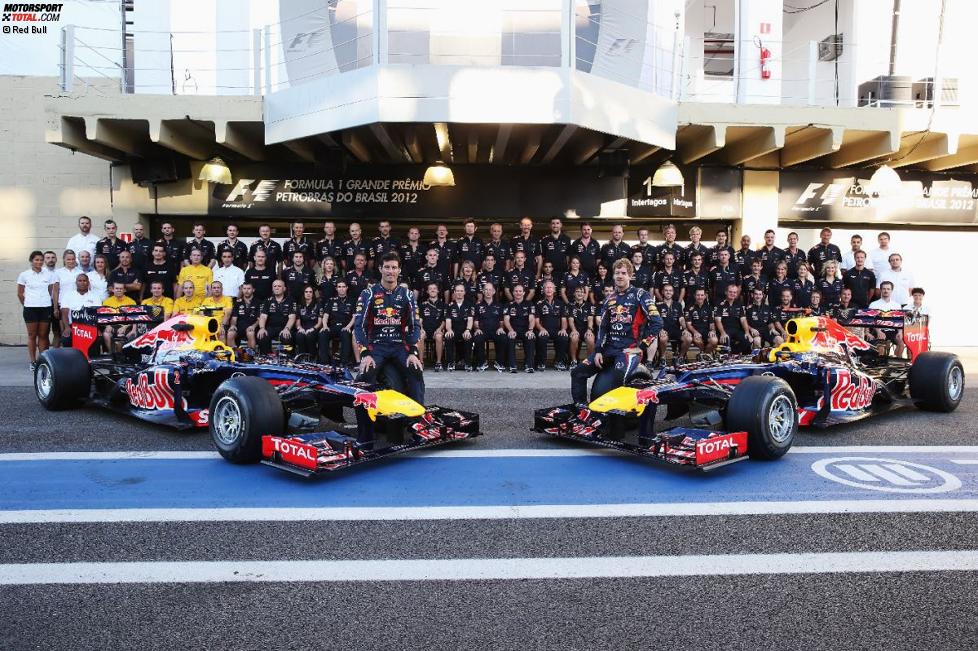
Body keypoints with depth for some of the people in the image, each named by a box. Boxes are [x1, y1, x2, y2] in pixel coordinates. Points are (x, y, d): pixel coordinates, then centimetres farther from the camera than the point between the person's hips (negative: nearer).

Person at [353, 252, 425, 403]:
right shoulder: (368, 294, 2)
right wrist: (365, 354, -16)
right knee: (366, 375, -28)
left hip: (400, 345, 2)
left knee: (417, 371, -24)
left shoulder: (407, 295, 8)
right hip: (375, 345, -1)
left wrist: (413, 352, -11)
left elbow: (414, 325, 4)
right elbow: (359, 325, -3)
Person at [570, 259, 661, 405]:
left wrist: (641, 347, -10)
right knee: (577, 373, -1)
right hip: (609, 349, 7)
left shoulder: (640, 295, -1)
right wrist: (598, 351, 6)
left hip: (630, 349, -7)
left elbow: (657, 323, -9)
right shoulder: (610, 299, 18)